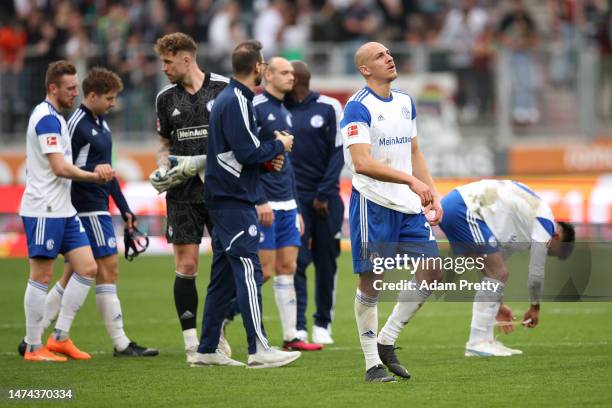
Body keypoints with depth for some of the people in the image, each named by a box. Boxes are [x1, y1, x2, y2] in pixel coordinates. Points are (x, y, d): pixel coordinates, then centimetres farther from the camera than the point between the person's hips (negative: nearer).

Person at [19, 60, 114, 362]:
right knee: (42, 276, -4)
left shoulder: (54, 117, 17)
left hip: (63, 211, 10)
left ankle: (60, 338, 9)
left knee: (87, 268, 6)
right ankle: (33, 347, 2)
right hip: (44, 210, -10)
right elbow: (60, 167, -20)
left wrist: (94, 173, 10)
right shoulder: (48, 118, -14)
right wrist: (93, 176, -15)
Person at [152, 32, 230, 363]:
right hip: (183, 194, 2)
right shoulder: (165, 98, 8)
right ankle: (191, 341, 2)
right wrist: (163, 167, -1)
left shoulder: (224, 88, -2)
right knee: (186, 266, -3)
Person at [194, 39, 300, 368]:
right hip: (234, 200, -10)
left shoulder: (229, 98, 17)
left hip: (225, 199, 10)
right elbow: (247, 152, -21)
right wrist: (279, 146, -5)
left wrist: (267, 158, 6)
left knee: (223, 276, 11)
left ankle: (207, 350, 13)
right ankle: (258, 350, -15)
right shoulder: (236, 102, -15)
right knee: (248, 270, -12)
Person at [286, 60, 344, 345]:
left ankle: (323, 324, 16)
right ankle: (298, 326, -12)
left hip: (326, 198, 0)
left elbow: (338, 153, -1)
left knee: (326, 262, 4)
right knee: (296, 260, -11)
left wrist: (323, 195, -6)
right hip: (294, 196, 0)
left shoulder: (328, 108, 0)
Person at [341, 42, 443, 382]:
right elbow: (362, 163, -22)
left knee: (432, 272, 1)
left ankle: (387, 341, 13)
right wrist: (411, 180, -27)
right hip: (373, 203, -7)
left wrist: (431, 195, 12)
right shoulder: (358, 108, -12)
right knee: (371, 282, -2)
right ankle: (373, 364, 5)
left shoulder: (406, 103, 13)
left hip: (408, 205, 7)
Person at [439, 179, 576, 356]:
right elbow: (536, 274, 1)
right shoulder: (545, 223, -1)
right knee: (498, 273, -8)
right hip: (463, 209, -10)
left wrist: (496, 303, 33)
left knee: (493, 273, 14)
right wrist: (535, 307, 18)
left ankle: (484, 341, 12)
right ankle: (477, 343, -9)